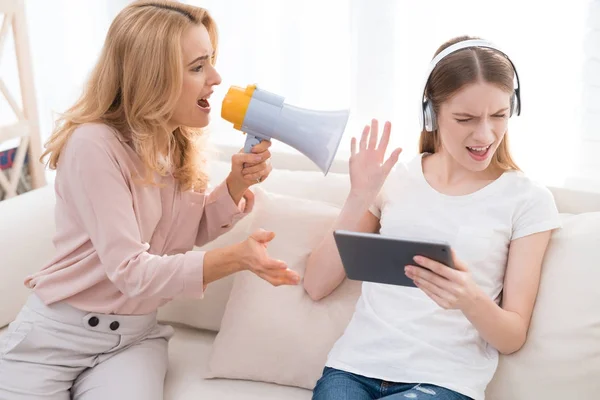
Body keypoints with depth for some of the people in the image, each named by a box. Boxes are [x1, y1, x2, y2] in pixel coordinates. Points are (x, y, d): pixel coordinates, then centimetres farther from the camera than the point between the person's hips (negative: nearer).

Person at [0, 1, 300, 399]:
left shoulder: (182, 143, 1)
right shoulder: (94, 145, -21)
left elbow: (187, 235, 7)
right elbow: (132, 272, -24)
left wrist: (236, 185, -10)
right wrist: (234, 258, -35)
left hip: (135, 335, 5)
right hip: (54, 333, -4)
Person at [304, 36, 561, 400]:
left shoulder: (528, 200, 1)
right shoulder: (395, 176, 7)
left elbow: (513, 338, 0)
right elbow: (316, 286, 6)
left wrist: (470, 299, -21)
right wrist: (359, 198, -5)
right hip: (354, 368, 2)